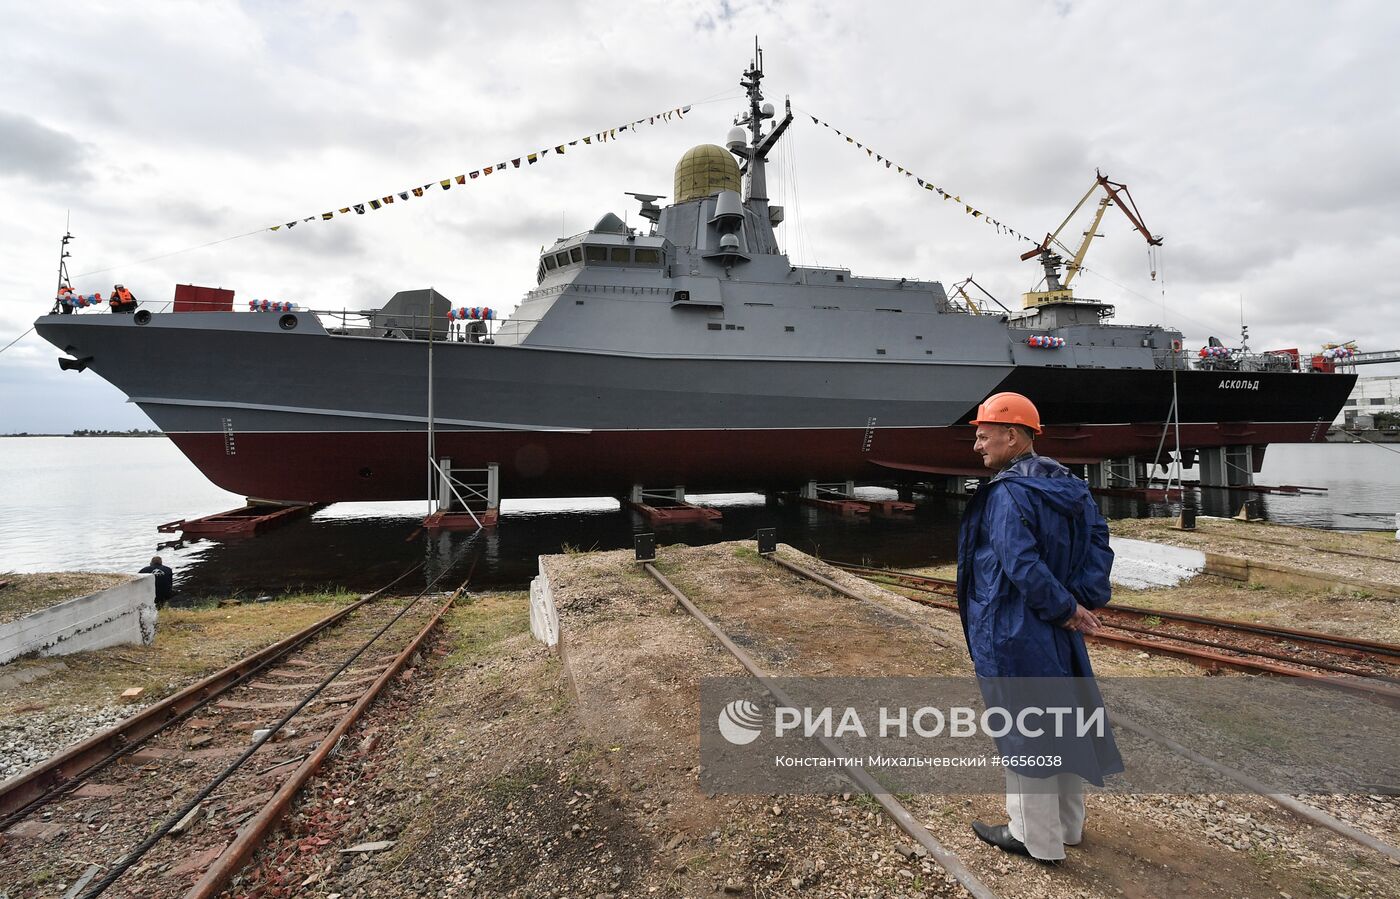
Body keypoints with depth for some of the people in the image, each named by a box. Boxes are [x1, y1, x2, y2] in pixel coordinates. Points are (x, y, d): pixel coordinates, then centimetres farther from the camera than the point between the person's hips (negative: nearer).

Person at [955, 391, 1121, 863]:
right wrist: (1084, 602, -4)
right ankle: (1068, 824, 37)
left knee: (1023, 729, 7)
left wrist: (1065, 608, -14)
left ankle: (1036, 838, 23)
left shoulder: (1005, 494, -21)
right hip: (1058, 633, 8)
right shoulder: (1070, 487, 5)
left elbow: (1023, 565, -27)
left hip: (1011, 633, -8)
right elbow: (1098, 540, 4)